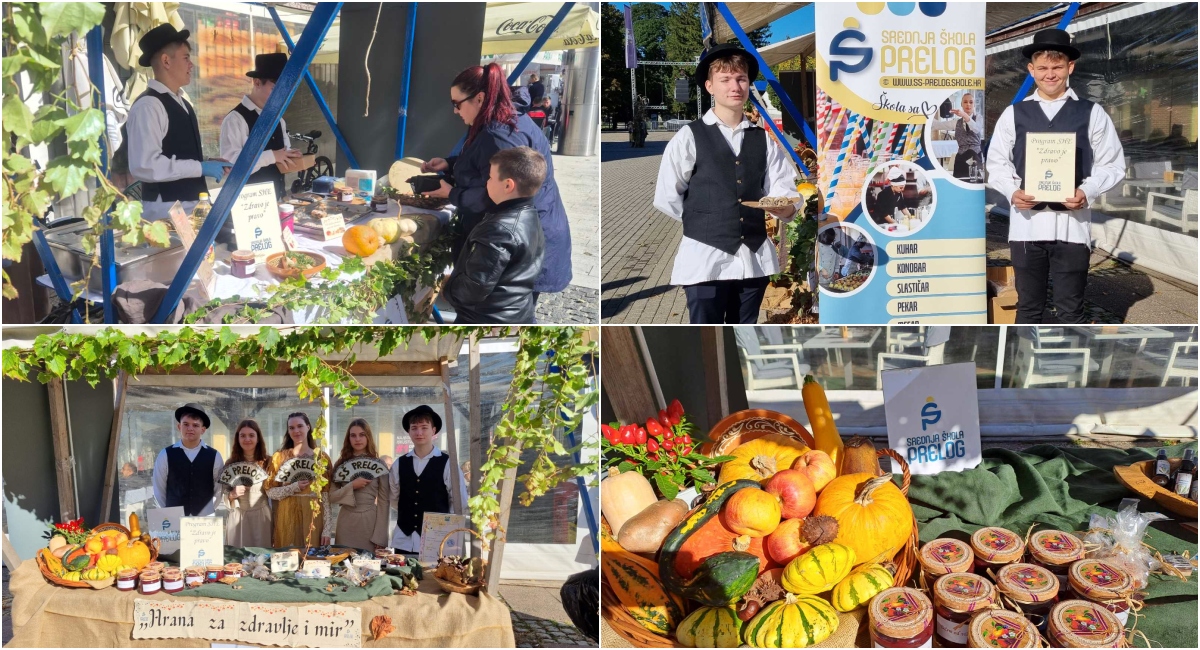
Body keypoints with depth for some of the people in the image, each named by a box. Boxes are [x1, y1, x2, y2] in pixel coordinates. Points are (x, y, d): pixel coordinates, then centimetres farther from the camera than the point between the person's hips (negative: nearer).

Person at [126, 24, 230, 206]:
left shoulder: (182, 104, 15)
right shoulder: (148, 105, -14)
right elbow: (145, 166, -24)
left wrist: (206, 164, 6)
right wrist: (200, 167, -19)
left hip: (192, 203, 9)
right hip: (167, 208, -9)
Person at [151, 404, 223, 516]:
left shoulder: (214, 456, 4)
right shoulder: (165, 455, 3)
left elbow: (220, 490, 5)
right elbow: (159, 490, 5)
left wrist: (210, 514, -4)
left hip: (205, 519, 0)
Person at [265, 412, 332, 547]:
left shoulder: (321, 457, 5)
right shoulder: (279, 457, 7)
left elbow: (326, 495, 1)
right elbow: (270, 492, 2)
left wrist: (327, 529, -5)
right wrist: (294, 488, -14)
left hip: (313, 516, 0)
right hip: (287, 516, 0)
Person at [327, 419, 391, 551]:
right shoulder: (341, 464, 6)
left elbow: (384, 502, -2)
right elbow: (331, 496, 3)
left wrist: (380, 537, -7)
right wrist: (351, 486, -14)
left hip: (369, 521, -2)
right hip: (346, 522, 2)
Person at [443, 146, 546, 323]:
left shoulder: (499, 230, -25)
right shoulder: (530, 218, 5)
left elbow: (475, 288, -26)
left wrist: (447, 287, -6)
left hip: (485, 321, -9)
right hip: (519, 316, 9)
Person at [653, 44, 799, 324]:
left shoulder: (764, 140, 10)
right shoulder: (689, 137, -2)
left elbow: (784, 191, 4)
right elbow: (666, 198, -2)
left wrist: (784, 206, -18)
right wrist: (705, 223, 2)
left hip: (755, 258, 4)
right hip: (706, 259, -4)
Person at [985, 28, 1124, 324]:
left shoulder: (1091, 113, 4)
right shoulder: (1014, 114, 6)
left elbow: (1113, 165, 5)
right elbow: (997, 163, 10)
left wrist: (1087, 191, -14)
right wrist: (1012, 191, -9)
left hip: (1072, 224, -1)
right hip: (1026, 224, 1)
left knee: (1070, 309, 4)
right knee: (1028, 307, 9)